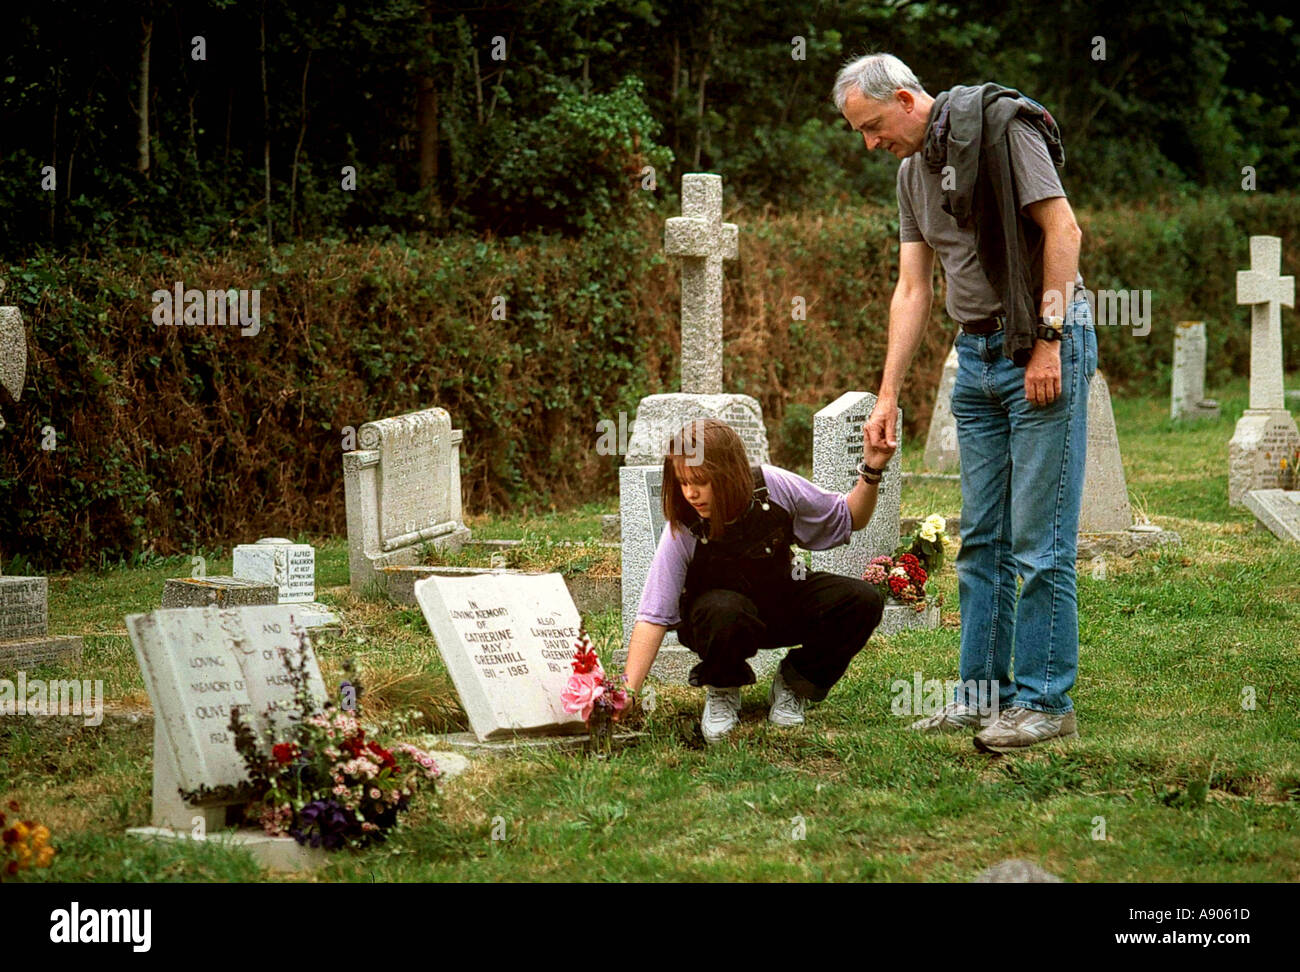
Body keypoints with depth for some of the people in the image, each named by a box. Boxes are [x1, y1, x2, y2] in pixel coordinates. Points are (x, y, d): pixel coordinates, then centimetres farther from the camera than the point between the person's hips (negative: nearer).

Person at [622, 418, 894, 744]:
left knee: (863, 601, -21)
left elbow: (848, 519, -4)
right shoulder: (682, 531, -26)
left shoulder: (774, 487, -21)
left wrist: (871, 473, -23)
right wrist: (627, 692, -38)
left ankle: (792, 686, 2)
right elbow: (652, 617, -28)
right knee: (726, 610, -41)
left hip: (783, 601, 3)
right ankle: (722, 691, -7)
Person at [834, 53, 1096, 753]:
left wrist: (1048, 342, -17)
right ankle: (982, 690, 16)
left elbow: (1063, 230, -14)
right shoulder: (912, 171, 14)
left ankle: (1045, 701, -3)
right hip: (976, 355, 8)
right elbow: (912, 291, 14)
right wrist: (888, 396, 9)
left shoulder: (1000, 127, -10)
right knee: (982, 537, 9)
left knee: (1039, 539, -7)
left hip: (1042, 348, -8)